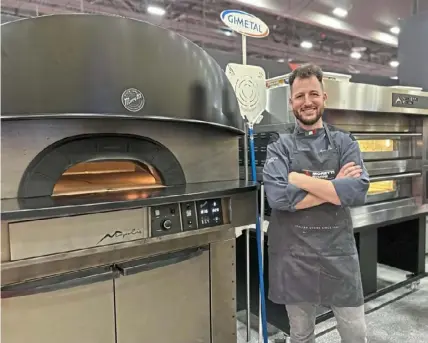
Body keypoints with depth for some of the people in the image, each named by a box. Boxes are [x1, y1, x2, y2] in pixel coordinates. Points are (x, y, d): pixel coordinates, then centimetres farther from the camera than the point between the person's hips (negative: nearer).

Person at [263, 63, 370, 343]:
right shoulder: (279, 146, -2)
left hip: (339, 251, 1)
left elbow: (358, 192, -14)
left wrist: (300, 179, -16)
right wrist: (335, 187, -15)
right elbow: (278, 196, -20)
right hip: (294, 254, -1)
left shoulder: (345, 142, 3)